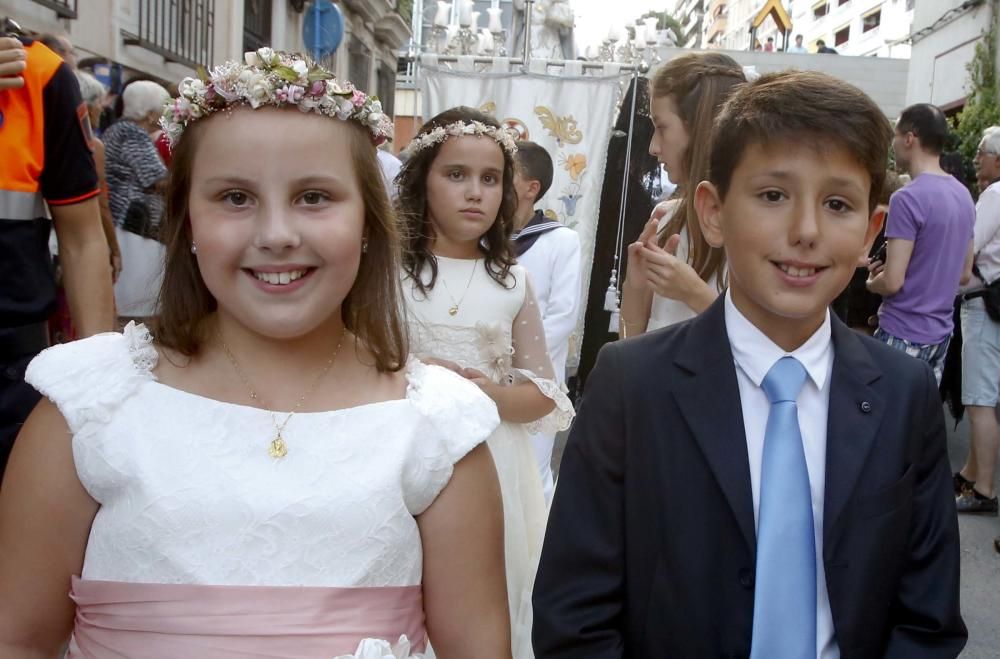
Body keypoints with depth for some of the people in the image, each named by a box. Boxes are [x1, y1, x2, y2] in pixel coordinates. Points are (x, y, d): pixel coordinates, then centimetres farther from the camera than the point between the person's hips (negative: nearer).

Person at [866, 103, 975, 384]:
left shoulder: (908, 198, -17)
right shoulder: (964, 195, 9)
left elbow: (892, 282, -18)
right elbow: (965, 274, 16)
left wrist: (870, 282, 2)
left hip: (904, 334, -8)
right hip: (941, 332, 8)